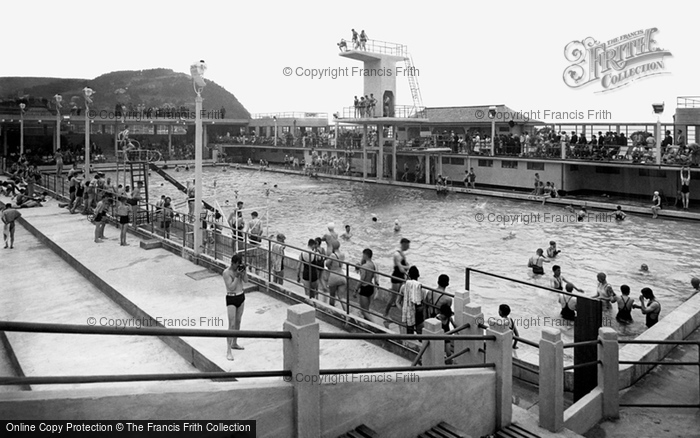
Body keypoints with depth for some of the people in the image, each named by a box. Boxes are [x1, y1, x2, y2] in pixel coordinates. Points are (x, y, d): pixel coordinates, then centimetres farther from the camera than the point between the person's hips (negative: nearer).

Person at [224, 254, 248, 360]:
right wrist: (237, 275, -29)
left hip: (241, 297, 7)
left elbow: (246, 281, -6)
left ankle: (234, 343, 35)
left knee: (238, 321, 18)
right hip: (231, 299, -6)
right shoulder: (226, 273, -20)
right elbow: (231, 287, -24)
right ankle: (228, 351, -4)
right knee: (232, 325, -8)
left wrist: (244, 271, -19)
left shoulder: (240, 268, -2)